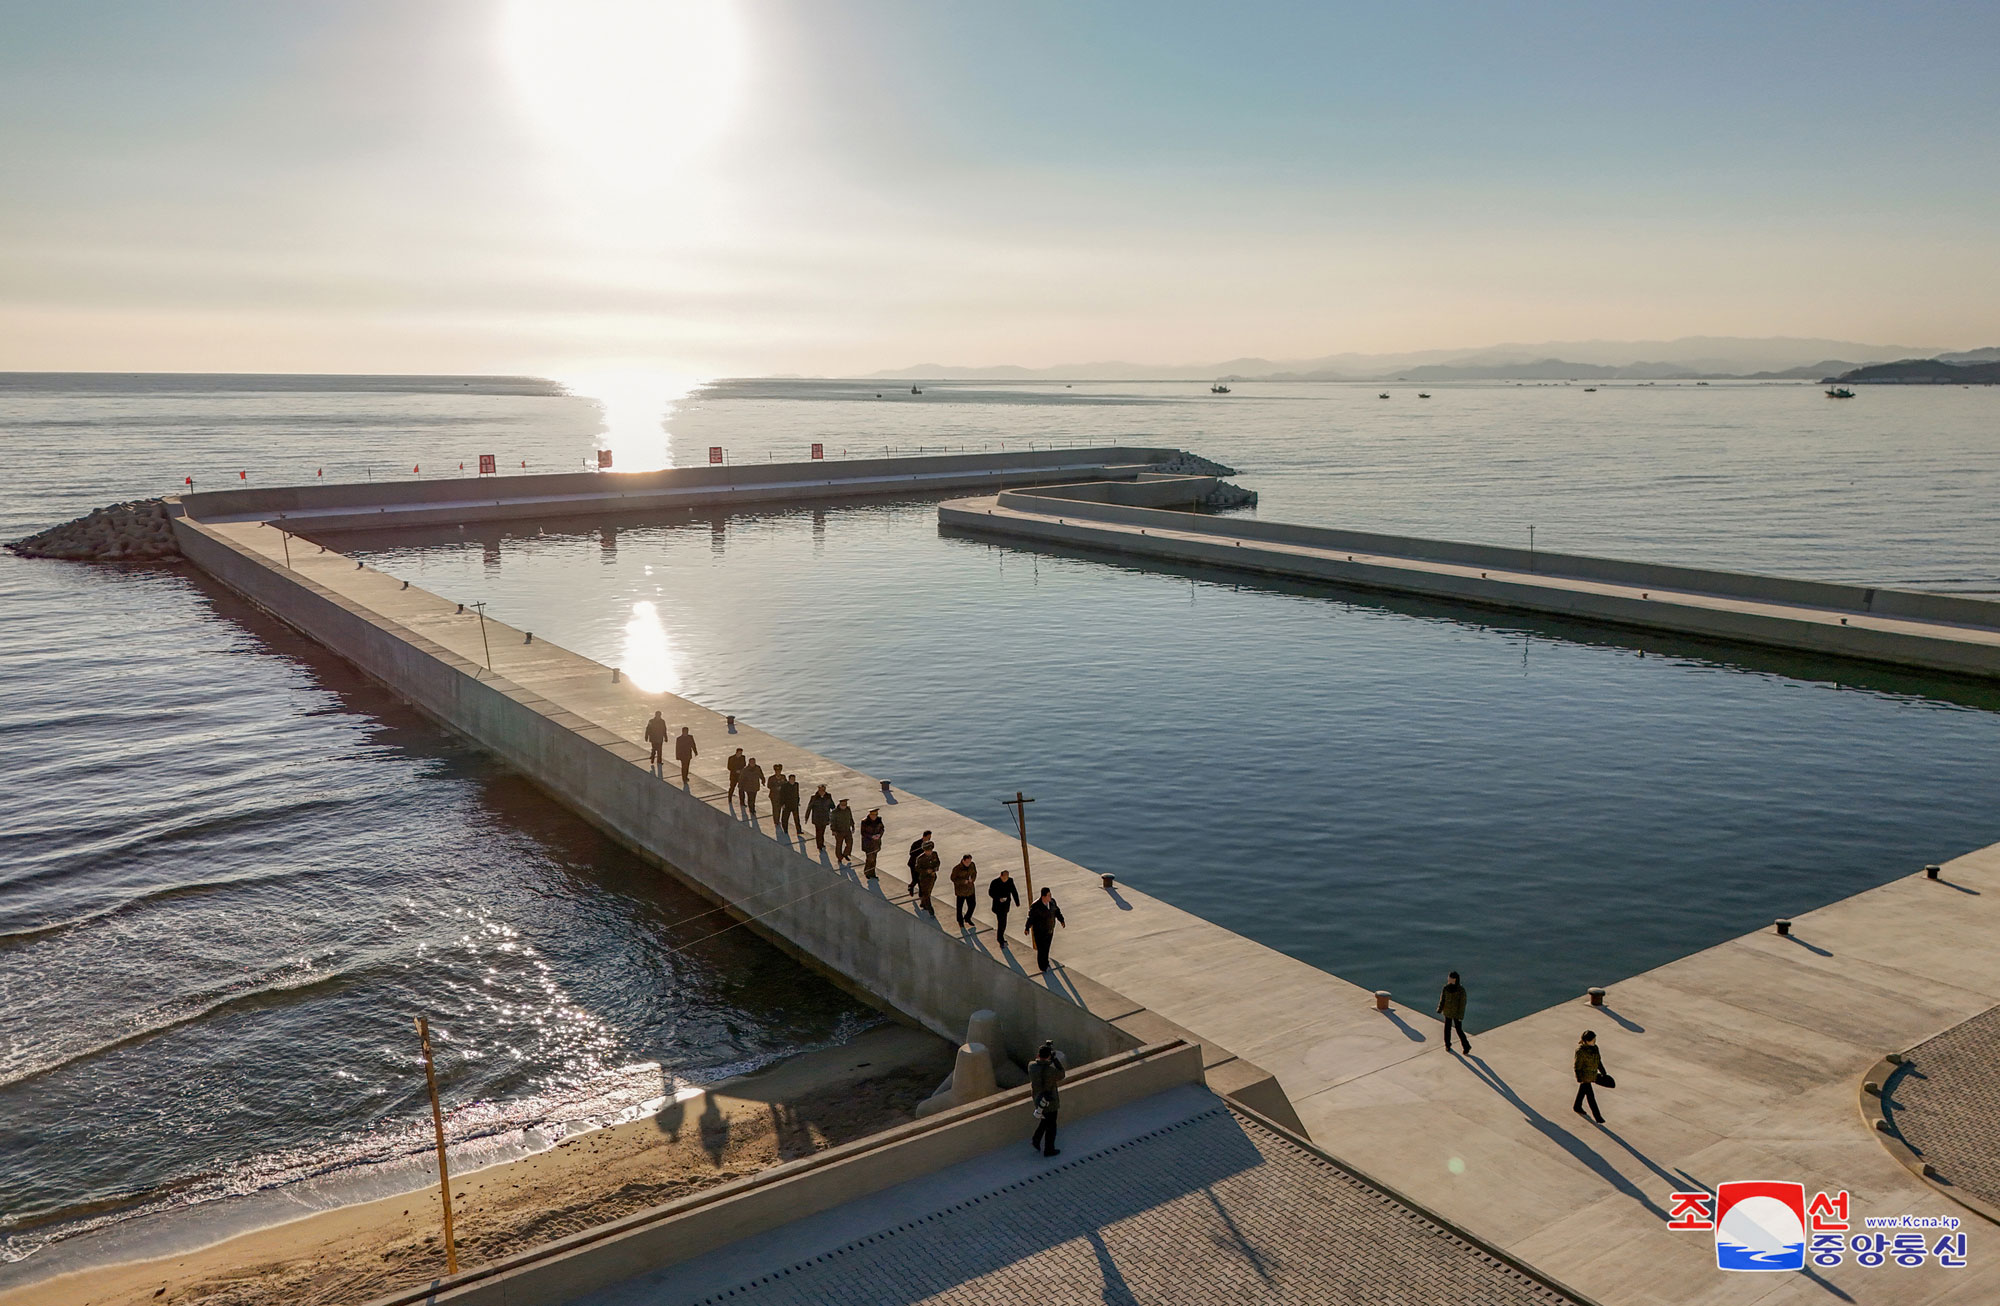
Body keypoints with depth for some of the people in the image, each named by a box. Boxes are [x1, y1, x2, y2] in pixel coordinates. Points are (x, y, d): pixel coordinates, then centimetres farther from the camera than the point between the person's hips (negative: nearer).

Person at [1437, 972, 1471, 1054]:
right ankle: (1447, 1045, 32)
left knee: (1459, 1030, 3)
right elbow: (1442, 999, 1)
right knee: (1447, 1029, 12)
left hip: (1457, 1013, -4)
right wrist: (1440, 1009, -2)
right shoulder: (1446, 987, -8)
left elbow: (1463, 1003, -15)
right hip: (1447, 1012, 4)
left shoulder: (1461, 989, -19)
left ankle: (1466, 1046, 23)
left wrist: (1461, 1015, -15)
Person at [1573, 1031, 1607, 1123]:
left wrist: (1603, 1072, 17)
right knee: (1590, 1096, 0)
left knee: (1583, 1090, 25)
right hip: (1584, 1076, -8)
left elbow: (1598, 1060, 11)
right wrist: (1579, 1079, -17)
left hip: (1592, 1074, 8)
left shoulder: (1594, 1048, -3)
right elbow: (1577, 1066, -20)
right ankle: (1597, 1116, 8)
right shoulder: (1580, 1051, -26)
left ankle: (1577, 1107, 45)